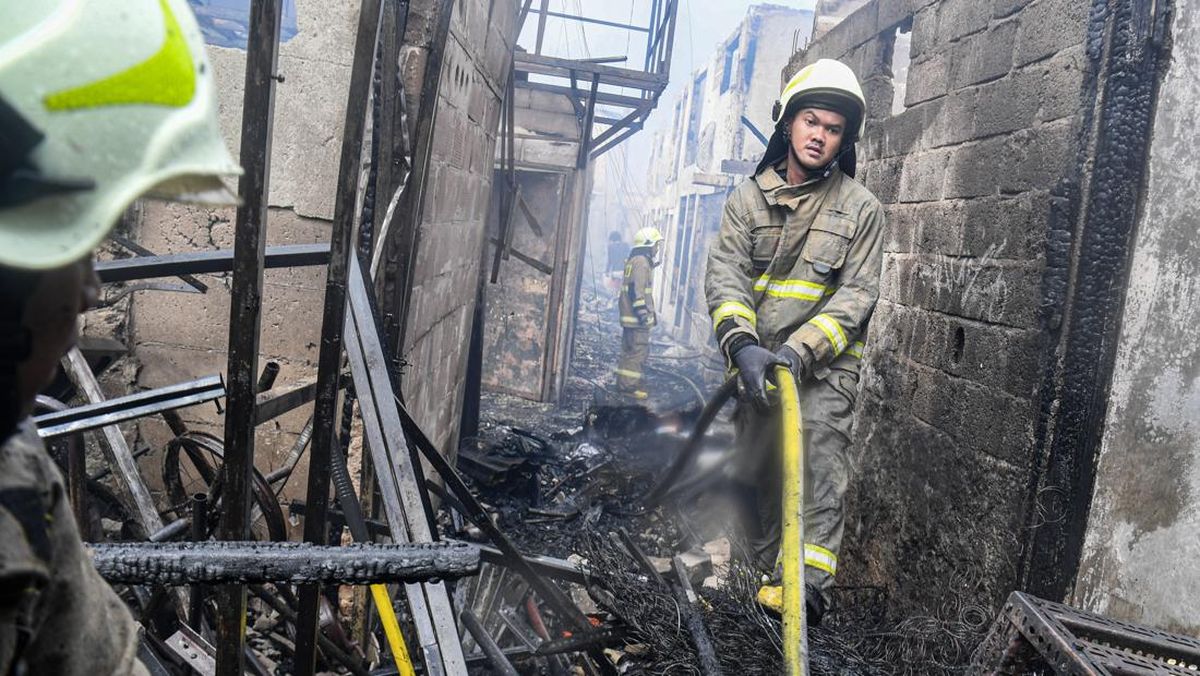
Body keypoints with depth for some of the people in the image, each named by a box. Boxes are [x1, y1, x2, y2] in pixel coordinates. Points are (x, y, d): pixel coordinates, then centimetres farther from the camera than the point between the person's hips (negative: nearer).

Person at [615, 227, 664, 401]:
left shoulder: (633, 261, 19)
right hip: (637, 317, -10)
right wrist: (643, 313, -24)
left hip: (629, 316, 10)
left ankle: (624, 383, 20)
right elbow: (637, 291, -22)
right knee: (639, 351, -7)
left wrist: (651, 312, 30)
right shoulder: (641, 262, -14)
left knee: (629, 350, 14)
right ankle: (629, 386, -6)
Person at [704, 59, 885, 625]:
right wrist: (743, 345, -23)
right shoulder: (749, 197, 5)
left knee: (819, 459, -19)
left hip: (824, 365, -3)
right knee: (752, 472, 11)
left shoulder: (861, 209, 0)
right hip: (756, 363, 3)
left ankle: (810, 583, -20)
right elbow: (725, 274, -6)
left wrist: (799, 349, -23)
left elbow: (856, 295, -8)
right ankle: (768, 573, 28)